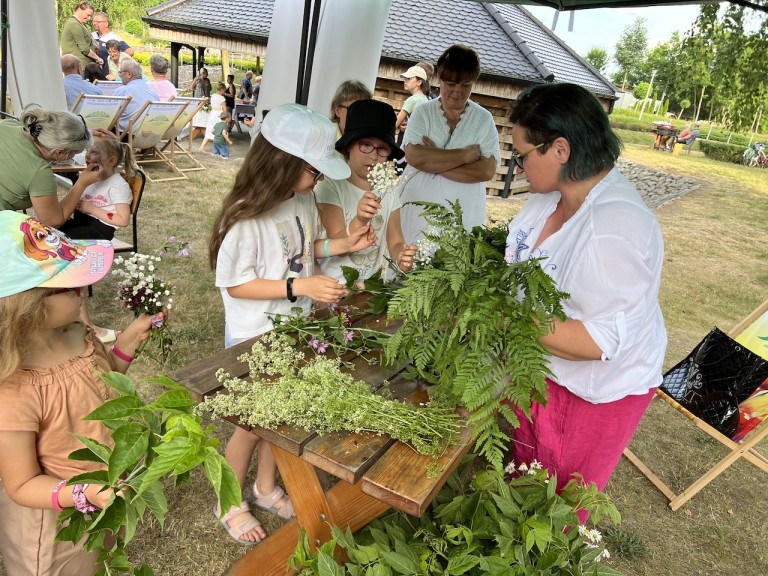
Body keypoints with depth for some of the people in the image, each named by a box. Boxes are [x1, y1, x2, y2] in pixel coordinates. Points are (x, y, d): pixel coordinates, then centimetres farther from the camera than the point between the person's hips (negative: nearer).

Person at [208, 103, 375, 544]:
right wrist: (301, 286, -29)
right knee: (253, 424, 11)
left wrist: (343, 245, -6)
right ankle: (231, 504, 39)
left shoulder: (304, 199, -6)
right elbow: (236, 284, -22)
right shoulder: (246, 217, -26)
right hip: (255, 338, -6)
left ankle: (266, 489, 47)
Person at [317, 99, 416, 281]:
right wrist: (360, 220, -29)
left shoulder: (389, 191, 6)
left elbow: (395, 242, 5)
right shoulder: (331, 185, -7)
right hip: (334, 284, -5)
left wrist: (401, 257, -16)